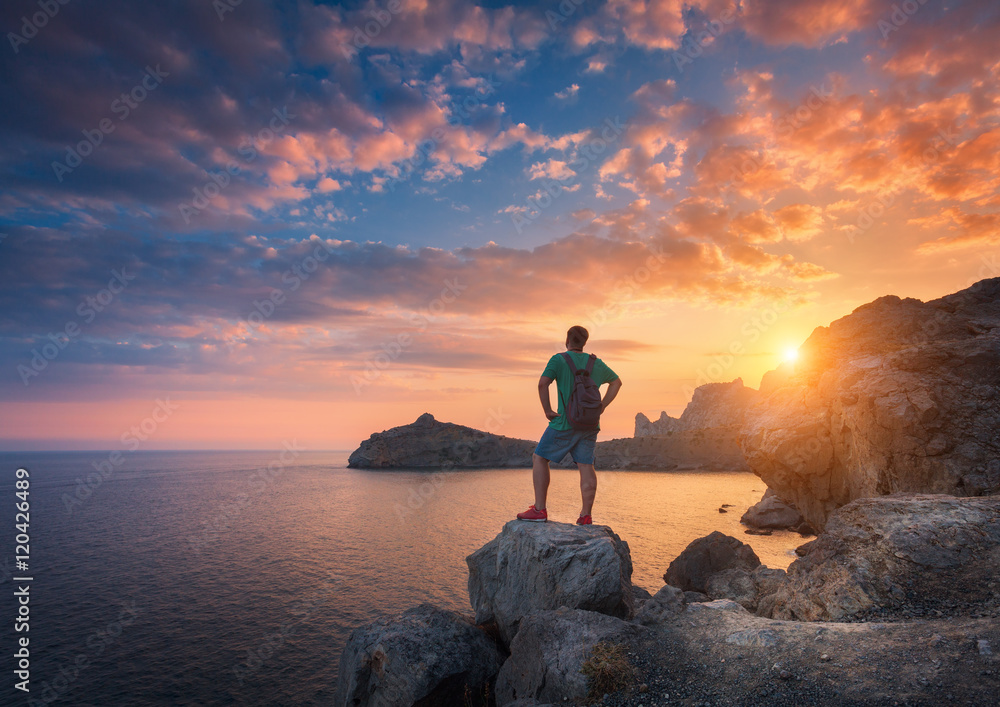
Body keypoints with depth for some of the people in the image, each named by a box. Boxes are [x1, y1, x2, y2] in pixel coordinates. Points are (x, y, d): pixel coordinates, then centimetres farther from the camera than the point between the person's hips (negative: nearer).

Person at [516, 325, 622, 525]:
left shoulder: (559, 359, -5)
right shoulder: (596, 363, 11)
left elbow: (543, 383, -19)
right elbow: (617, 382, 24)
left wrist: (547, 410, -10)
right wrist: (601, 407, 17)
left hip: (566, 422, -5)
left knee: (539, 458, 5)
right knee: (586, 466, 5)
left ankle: (539, 510, 0)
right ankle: (586, 515, 4)